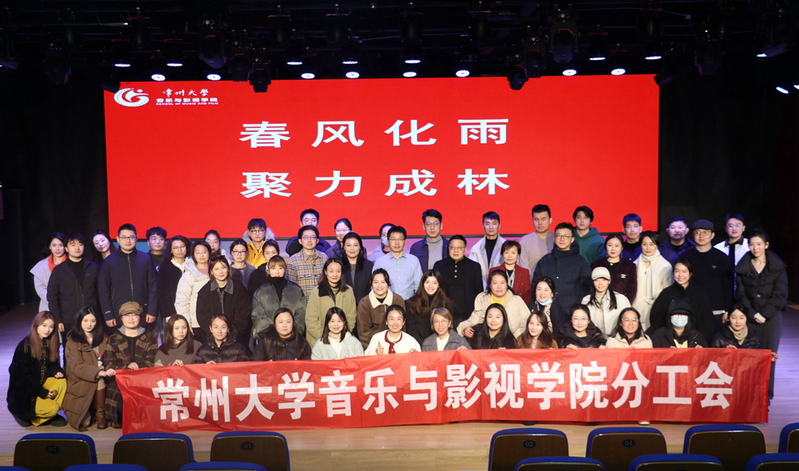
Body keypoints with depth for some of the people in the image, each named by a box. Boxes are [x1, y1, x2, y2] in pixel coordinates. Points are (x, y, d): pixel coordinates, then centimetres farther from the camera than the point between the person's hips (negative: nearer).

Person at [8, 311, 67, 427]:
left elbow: (52, 363, 16)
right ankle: (23, 414, 2)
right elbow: (19, 376, -18)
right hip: (23, 394, -7)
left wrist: (57, 372, -11)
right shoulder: (24, 346, -17)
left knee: (62, 383, -21)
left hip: (42, 383, 7)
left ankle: (51, 415, -4)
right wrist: (42, 392, -20)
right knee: (52, 408, -25)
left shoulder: (50, 344, 3)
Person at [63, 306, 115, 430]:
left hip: (98, 381, 4)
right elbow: (76, 366, -21)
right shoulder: (72, 340, -9)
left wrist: (103, 367, -14)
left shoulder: (102, 337, 6)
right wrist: (100, 373, -34)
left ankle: (100, 414, -13)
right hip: (80, 383, -4)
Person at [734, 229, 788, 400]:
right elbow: (741, 294, 5)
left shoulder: (778, 267, 4)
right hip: (749, 316, 1)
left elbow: (780, 294, -1)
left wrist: (764, 314, -10)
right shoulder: (743, 267, 8)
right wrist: (753, 314, -8)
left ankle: (766, 395, 5)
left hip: (771, 317, -1)